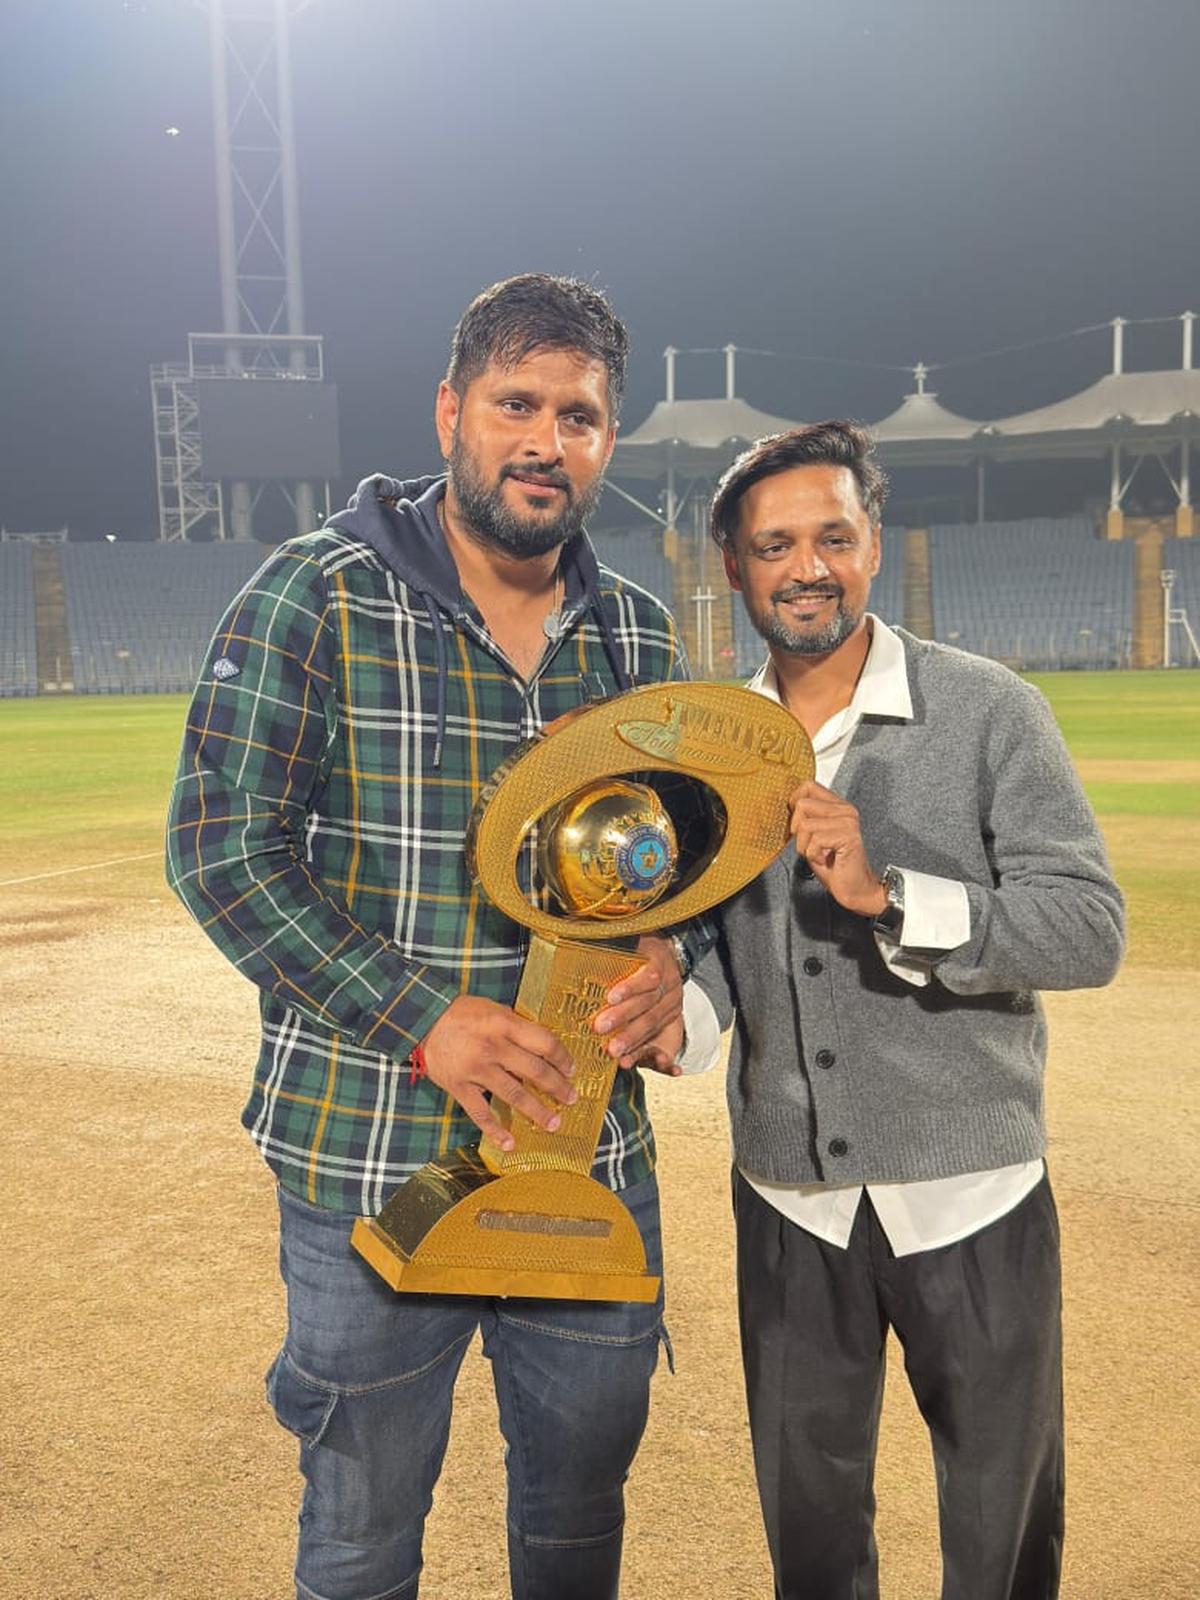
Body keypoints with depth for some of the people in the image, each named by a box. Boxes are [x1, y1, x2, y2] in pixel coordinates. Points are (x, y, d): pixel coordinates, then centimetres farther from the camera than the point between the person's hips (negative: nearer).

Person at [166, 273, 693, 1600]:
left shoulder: (639, 636, 6)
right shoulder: (315, 597, -9)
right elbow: (220, 845, -12)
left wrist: (669, 957, -8)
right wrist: (423, 1017, -20)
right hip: (371, 1163, -4)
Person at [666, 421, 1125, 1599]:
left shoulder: (989, 712, -9)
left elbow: (1091, 928, -16)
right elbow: (703, 937, 4)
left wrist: (890, 894, -27)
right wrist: (678, 1018, -18)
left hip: (970, 1193, -2)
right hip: (787, 1199, 3)